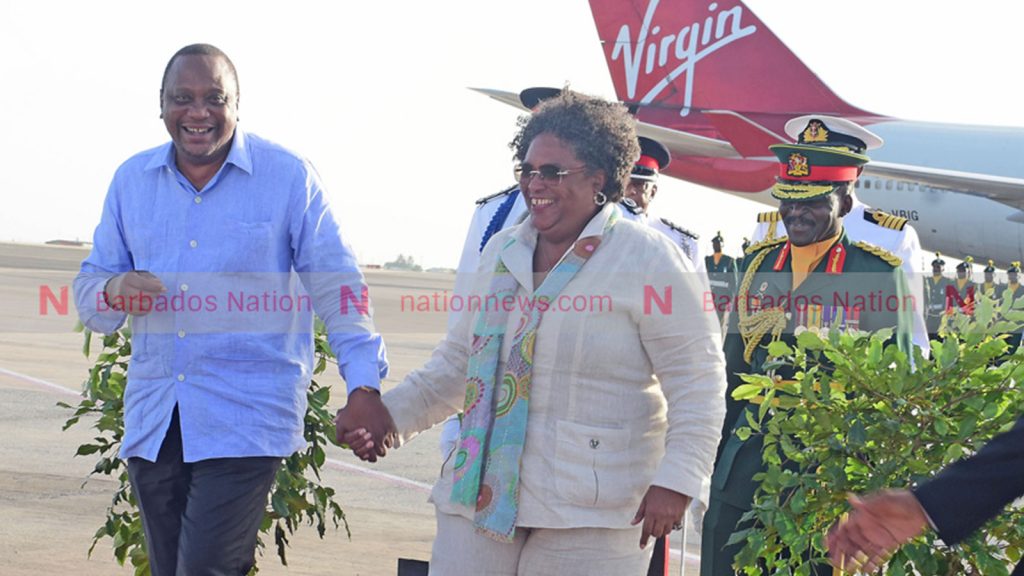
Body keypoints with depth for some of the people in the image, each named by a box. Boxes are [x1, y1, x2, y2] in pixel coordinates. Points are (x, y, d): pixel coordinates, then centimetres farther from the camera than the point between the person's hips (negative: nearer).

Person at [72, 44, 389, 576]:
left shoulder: (288, 177, -1)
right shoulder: (132, 179, 10)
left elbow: (336, 287, -1)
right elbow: (89, 287, 14)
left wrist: (363, 383, -12)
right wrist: (115, 292, -11)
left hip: (248, 418, -5)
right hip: (152, 417, 5)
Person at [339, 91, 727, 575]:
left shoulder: (649, 261, -5)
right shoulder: (501, 253, 15)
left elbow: (698, 380, -9)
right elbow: (457, 362, 24)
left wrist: (677, 480, -18)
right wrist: (388, 415, 14)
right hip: (480, 494, 6)